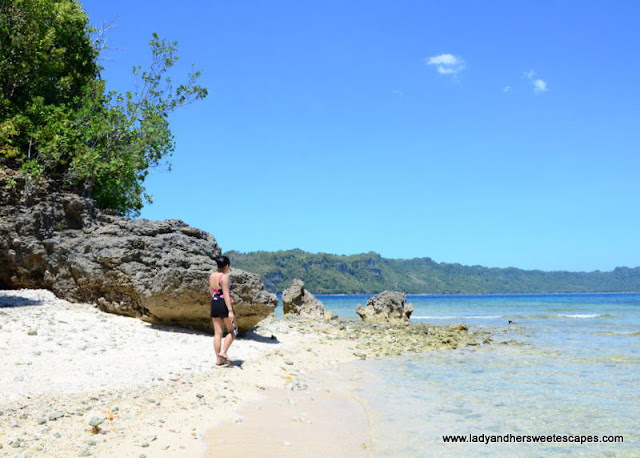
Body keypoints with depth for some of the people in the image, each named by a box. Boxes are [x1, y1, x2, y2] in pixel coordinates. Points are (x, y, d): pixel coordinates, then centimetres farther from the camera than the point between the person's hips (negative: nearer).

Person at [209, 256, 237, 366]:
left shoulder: (211, 276, 9)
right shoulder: (224, 276, -14)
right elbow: (226, 294, -19)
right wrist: (230, 311, -21)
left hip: (214, 303, 7)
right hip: (224, 304, -7)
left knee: (217, 333, 9)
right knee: (233, 330, 8)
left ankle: (218, 359, 12)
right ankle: (223, 352, -5)